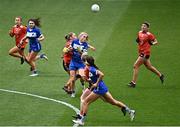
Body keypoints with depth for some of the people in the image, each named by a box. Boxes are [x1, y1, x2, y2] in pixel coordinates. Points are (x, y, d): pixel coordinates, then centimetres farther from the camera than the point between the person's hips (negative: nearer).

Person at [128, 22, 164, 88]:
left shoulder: (149, 35, -13)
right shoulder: (140, 33, 8)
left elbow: (156, 42, -5)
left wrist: (152, 43, -24)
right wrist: (137, 40, 3)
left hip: (145, 53, -8)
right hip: (141, 52, 8)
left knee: (135, 66, -11)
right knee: (149, 67, 20)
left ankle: (133, 83, -5)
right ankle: (160, 75, 39)